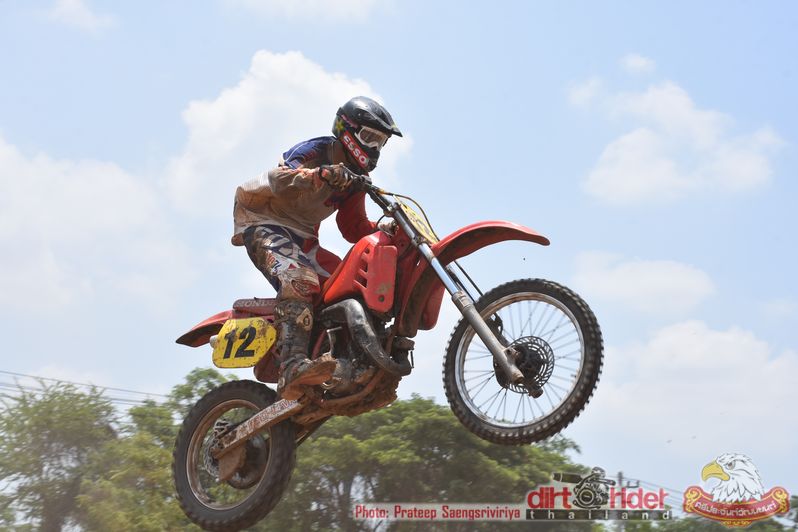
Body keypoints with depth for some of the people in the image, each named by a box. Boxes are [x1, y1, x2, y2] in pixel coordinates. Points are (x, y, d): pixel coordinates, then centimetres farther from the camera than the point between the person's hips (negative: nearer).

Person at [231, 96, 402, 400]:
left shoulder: (356, 177, 14)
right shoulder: (316, 150, -12)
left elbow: (354, 228, 14)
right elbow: (280, 179, -31)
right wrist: (321, 174, -48)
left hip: (303, 238, 9)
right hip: (264, 224, -9)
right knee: (299, 281, -35)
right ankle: (293, 368, -51)